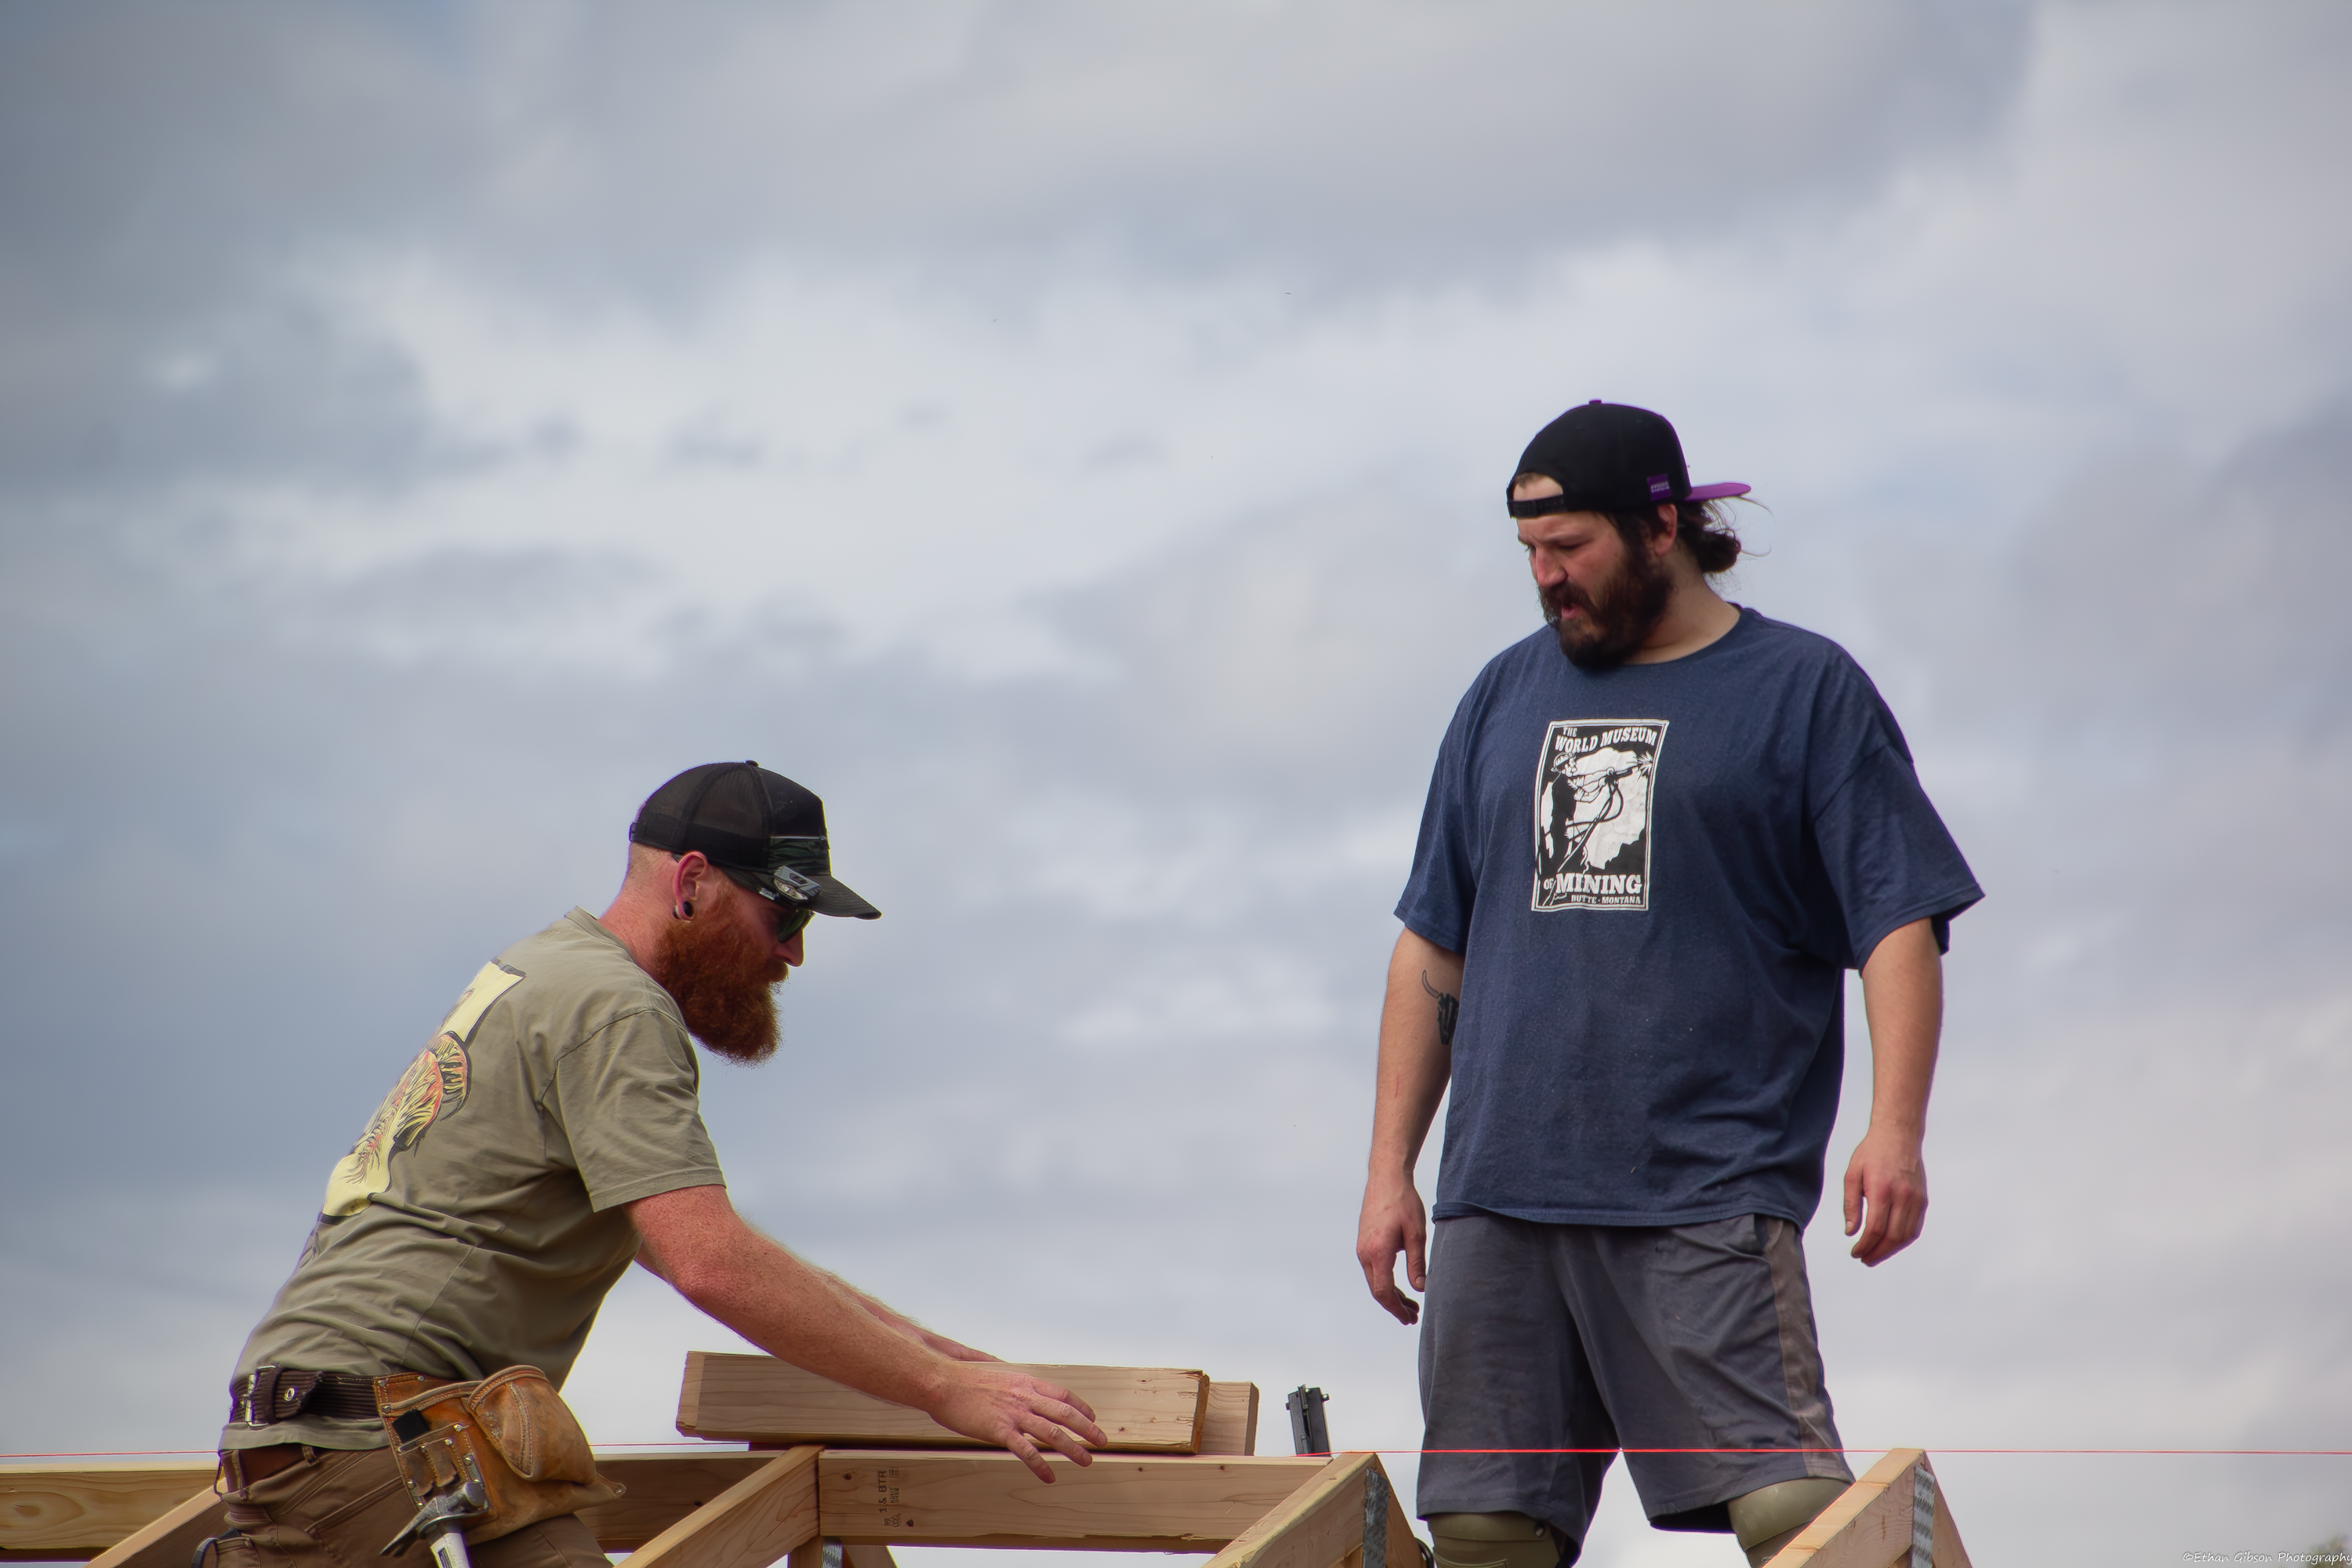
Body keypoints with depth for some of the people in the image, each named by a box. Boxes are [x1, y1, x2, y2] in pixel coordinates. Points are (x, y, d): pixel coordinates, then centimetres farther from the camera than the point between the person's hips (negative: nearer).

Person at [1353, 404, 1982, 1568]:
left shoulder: (1804, 689, 6)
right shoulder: (1504, 699, 19)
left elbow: (1899, 922, 0)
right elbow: (1433, 952, 22)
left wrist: (1895, 1132, -14)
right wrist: (1390, 1169, 15)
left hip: (1709, 1199, -4)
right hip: (1499, 1198, 4)